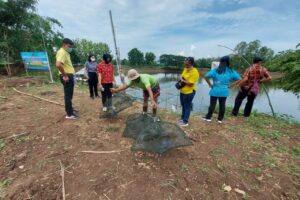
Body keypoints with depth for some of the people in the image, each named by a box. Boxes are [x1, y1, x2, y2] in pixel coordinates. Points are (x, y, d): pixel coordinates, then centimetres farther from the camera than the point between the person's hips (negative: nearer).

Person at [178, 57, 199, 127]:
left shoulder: (194, 72, -21)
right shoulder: (185, 69, 5)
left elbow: (190, 84, -24)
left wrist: (183, 81, -13)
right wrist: (181, 78, -2)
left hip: (189, 92, -8)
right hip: (182, 91, 9)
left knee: (187, 107, 4)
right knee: (183, 106, 20)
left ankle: (185, 122, 17)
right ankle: (182, 118, 37)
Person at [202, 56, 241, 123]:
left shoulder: (216, 70, -9)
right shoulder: (231, 71, 0)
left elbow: (206, 76, -17)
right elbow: (239, 79, 4)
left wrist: (210, 84, -9)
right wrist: (230, 85, 3)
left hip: (215, 91, -2)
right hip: (224, 91, 3)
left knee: (212, 104, 8)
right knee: (222, 105, 13)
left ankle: (208, 117, 20)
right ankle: (220, 119, 24)